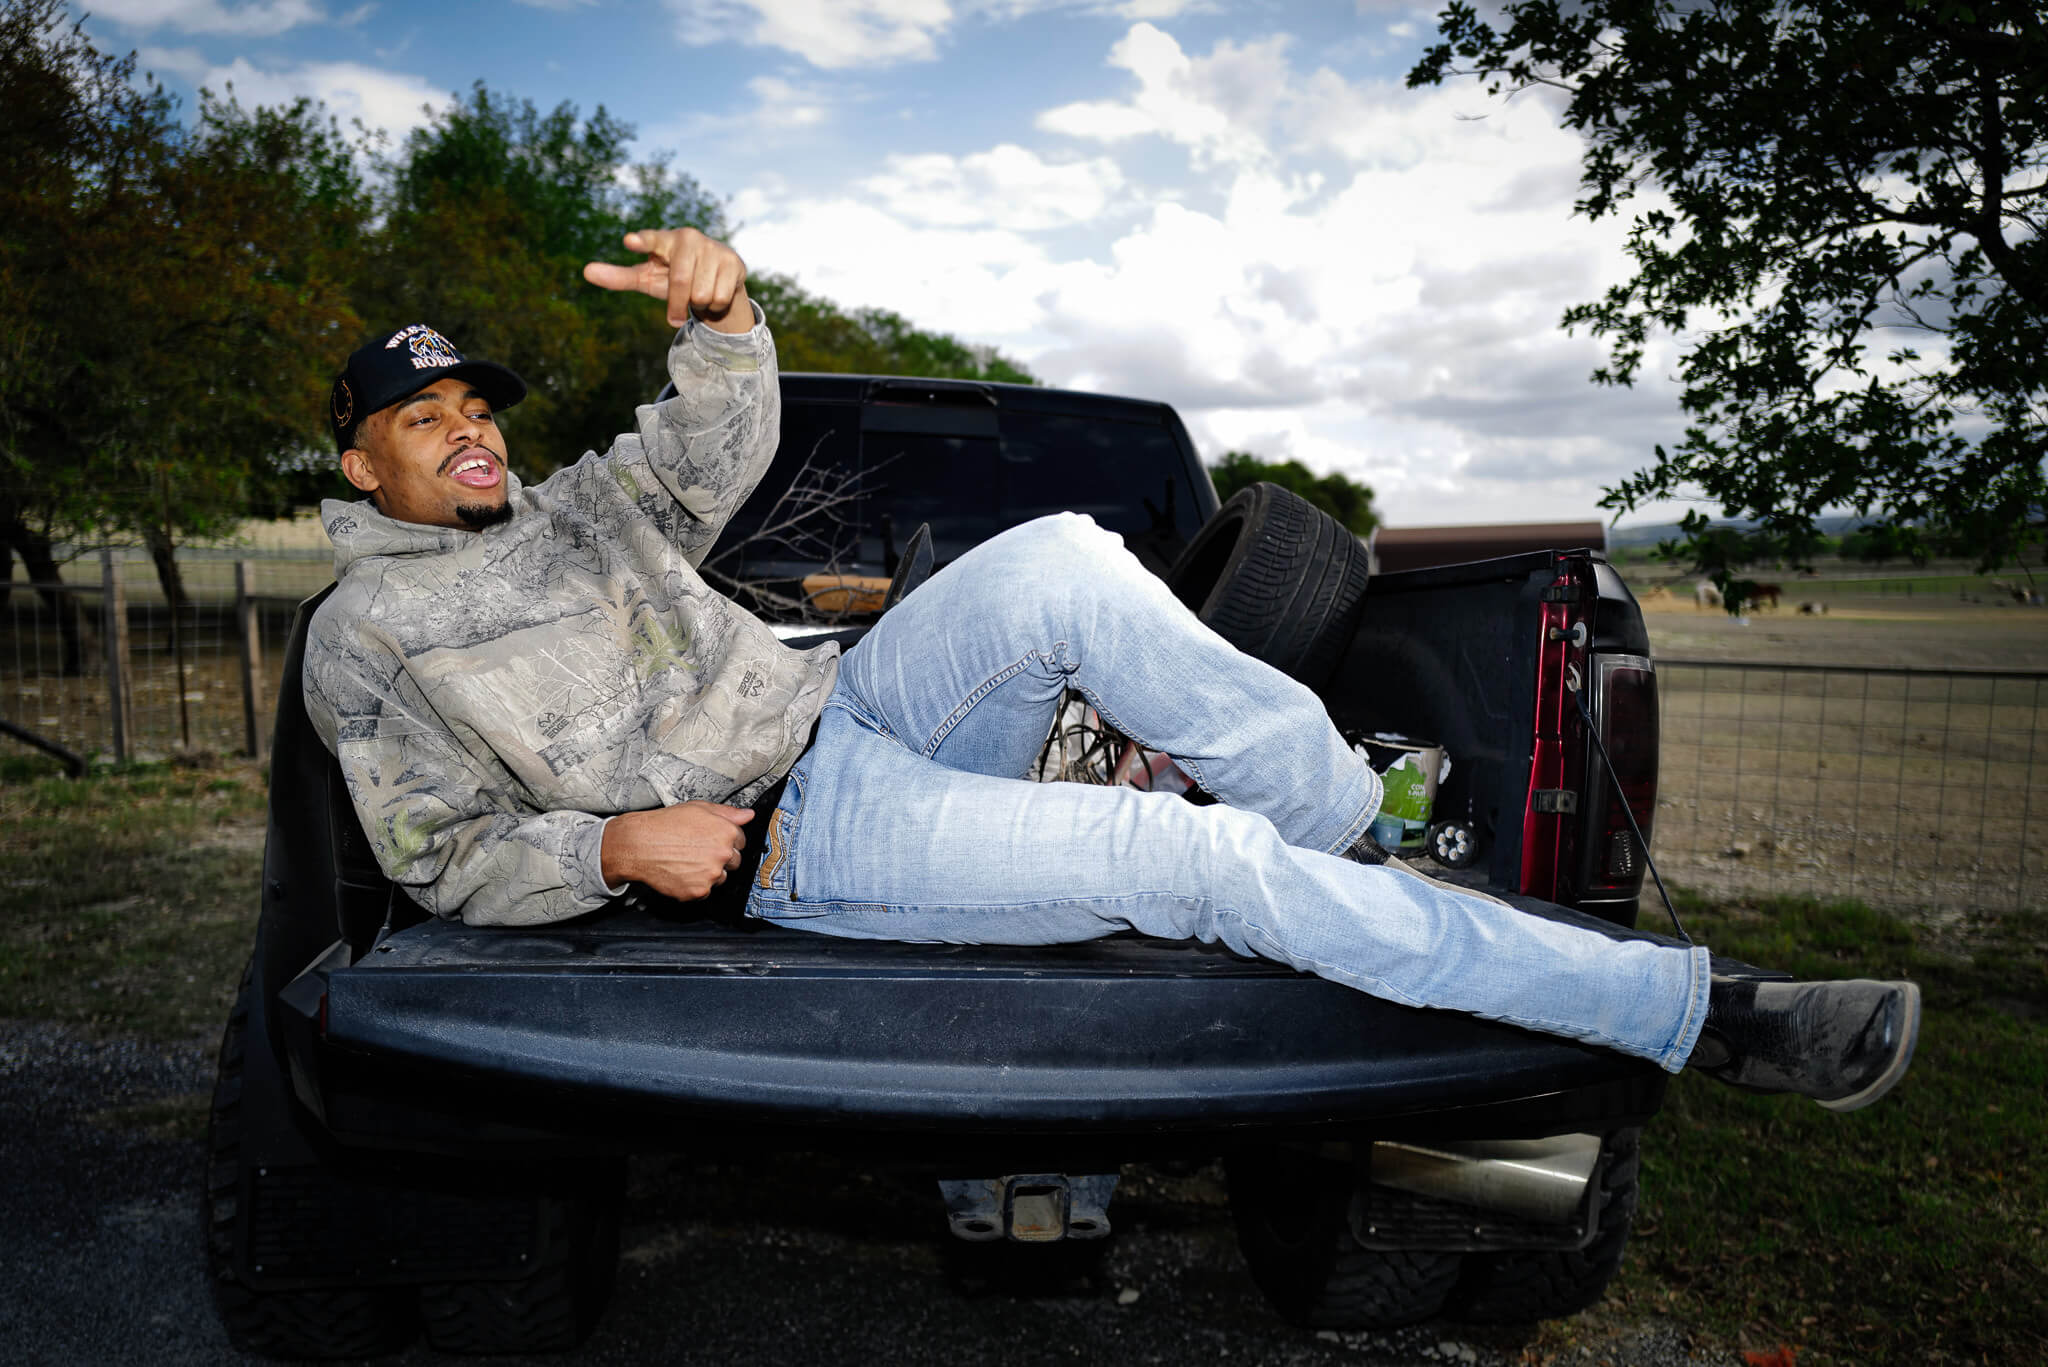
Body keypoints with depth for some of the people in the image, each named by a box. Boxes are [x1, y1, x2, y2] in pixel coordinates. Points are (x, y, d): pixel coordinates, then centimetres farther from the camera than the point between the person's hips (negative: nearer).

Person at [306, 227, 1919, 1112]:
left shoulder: (575, 502, 20)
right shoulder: (363, 636, 8)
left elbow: (720, 448, 7)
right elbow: (451, 860, 3)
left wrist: (722, 318, -14)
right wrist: (611, 846, -15)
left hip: (851, 708, 6)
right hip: (798, 848, -6)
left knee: (1060, 563, -25)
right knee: (1205, 861, -21)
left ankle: (1363, 837, -11)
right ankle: (1700, 1011, -14)